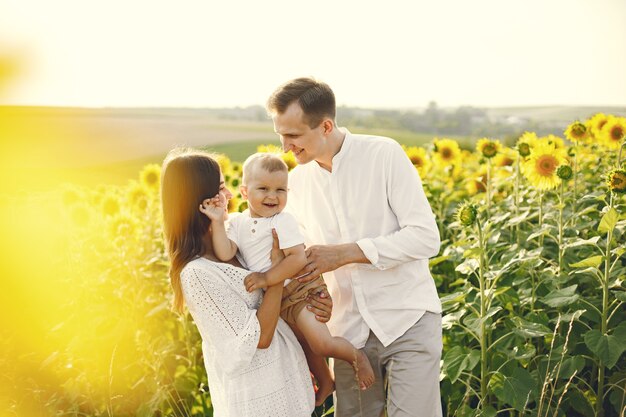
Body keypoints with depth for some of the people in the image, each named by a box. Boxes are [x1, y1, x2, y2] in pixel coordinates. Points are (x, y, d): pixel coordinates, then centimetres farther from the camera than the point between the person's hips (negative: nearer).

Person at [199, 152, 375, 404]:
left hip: (299, 289, -6)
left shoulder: (282, 221, -16)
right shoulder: (237, 223, -2)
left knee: (321, 343, -18)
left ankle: (357, 357, 10)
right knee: (305, 344, 21)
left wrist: (267, 278, -28)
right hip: (273, 300, 6)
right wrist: (217, 222, -24)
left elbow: (298, 259, -25)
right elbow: (225, 254, -17)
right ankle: (325, 382, 42)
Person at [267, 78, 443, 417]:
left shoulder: (385, 154, -12)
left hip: (409, 321, -4)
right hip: (349, 330, 5)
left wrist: (344, 253, -22)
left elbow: (426, 237, -16)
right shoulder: (296, 181, 3)